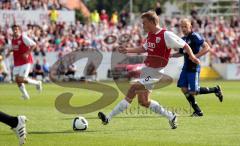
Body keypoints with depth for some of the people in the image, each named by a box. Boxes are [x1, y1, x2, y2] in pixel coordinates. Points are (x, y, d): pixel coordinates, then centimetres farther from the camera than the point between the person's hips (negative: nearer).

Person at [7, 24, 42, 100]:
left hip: (25, 62, -7)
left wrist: (27, 53, -20)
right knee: (17, 80, -1)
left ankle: (37, 83, 10)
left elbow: (34, 45, -13)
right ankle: (25, 95, 15)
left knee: (21, 79, -14)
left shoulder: (23, 38, -12)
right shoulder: (13, 39, 9)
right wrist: (10, 51, 7)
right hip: (17, 63, 7)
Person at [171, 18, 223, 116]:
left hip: (194, 67, -8)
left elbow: (207, 48, -17)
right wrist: (170, 55, 10)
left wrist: (195, 56, -23)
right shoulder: (183, 39, 13)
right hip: (186, 67, 8)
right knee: (184, 88, 0)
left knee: (193, 91, -8)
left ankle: (215, 90, 14)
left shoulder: (195, 37, -12)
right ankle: (197, 111, 9)